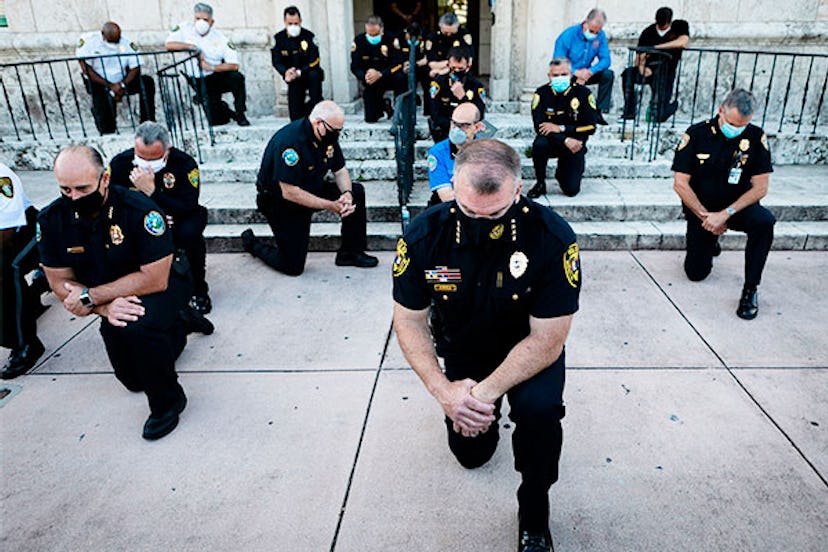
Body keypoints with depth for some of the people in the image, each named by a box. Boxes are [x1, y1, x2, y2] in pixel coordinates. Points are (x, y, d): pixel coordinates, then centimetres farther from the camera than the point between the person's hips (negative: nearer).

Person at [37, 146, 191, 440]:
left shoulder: (139, 209, -29)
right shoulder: (51, 219, -14)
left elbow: (155, 279, -29)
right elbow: (61, 283, -8)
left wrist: (91, 297, -26)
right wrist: (105, 308, -26)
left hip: (163, 287, -5)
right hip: (109, 297, 6)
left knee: (138, 327, -38)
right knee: (133, 379, 12)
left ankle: (167, 402, -13)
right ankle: (174, 332, 42)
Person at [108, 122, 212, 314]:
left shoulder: (185, 164, -21)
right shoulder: (119, 163, -12)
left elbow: (188, 209, -28)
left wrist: (152, 191, -37)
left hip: (176, 221, -2)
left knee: (190, 232, -37)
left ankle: (199, 290, -14)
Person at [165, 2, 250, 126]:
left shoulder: (219, 37, -5)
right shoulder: (186, 28, -1)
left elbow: (234, 65, -15)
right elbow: (168, 44, -13)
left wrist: (211, 67, -24)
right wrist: (192, 47, -21)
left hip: (219, 76, 0)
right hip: (200, 82, 0)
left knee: (237, 77, -34)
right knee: (216, 120, -15)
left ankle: (240, 114, -11)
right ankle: (224, 109, 26)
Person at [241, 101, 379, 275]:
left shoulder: (328, 135, -7)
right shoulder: (290, 141, -32)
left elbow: (340, 170, 4)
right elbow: (289, 193, -32)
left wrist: (347, 194, -18)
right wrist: (330, 206, -29)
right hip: (280, 202, -7)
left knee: (356, 192, -8)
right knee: (293, 267, -9)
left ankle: (350, 252, 1)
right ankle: (252, 243, 19)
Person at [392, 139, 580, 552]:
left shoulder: (553, 238, -31)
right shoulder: (424, 235, -25)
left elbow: (548, 340, -25)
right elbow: (409, 320, -14)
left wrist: (487, 392, -33)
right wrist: (443, 390, -27)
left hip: (530, 349, -2)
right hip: (462, 349, 3)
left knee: (539, 408, -32)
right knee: (471, 453, 11)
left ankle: (534, 517, -4)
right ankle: (490, 413, 46)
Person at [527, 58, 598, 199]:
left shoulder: (583, 93, -9)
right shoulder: (542, 93, -9)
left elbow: (590, 127, -13)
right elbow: (539, 126, -16)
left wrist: (561, 128, -23)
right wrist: (565, 140, -28)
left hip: (575, 145, 0)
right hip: (551, 142, 0)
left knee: (571, 190, -9)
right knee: (539, 144, -36)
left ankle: (562, 173, 29)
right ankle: (540, 184, -13)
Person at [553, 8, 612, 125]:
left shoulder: (600, 36, -5)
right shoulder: (568, 35, -18)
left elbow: (605, 60, -10)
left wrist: (589, 71, -29)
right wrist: (576, 72, -34)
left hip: (585, 74, 4)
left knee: (608, 74, -18)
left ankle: (599, 112, -13)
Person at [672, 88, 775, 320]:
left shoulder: (756, 137, -10)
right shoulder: (696, 135, -13)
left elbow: (760, 187, -12)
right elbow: (680, 184, -14)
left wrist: (726, 214, -23)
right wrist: (706, 217, -16)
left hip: (737, 206, 0)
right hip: (700, 209, 0)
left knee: (764, 222, -34)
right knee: (696, 273, 0)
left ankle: (750, 288, -19)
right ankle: (709, 242, 36)